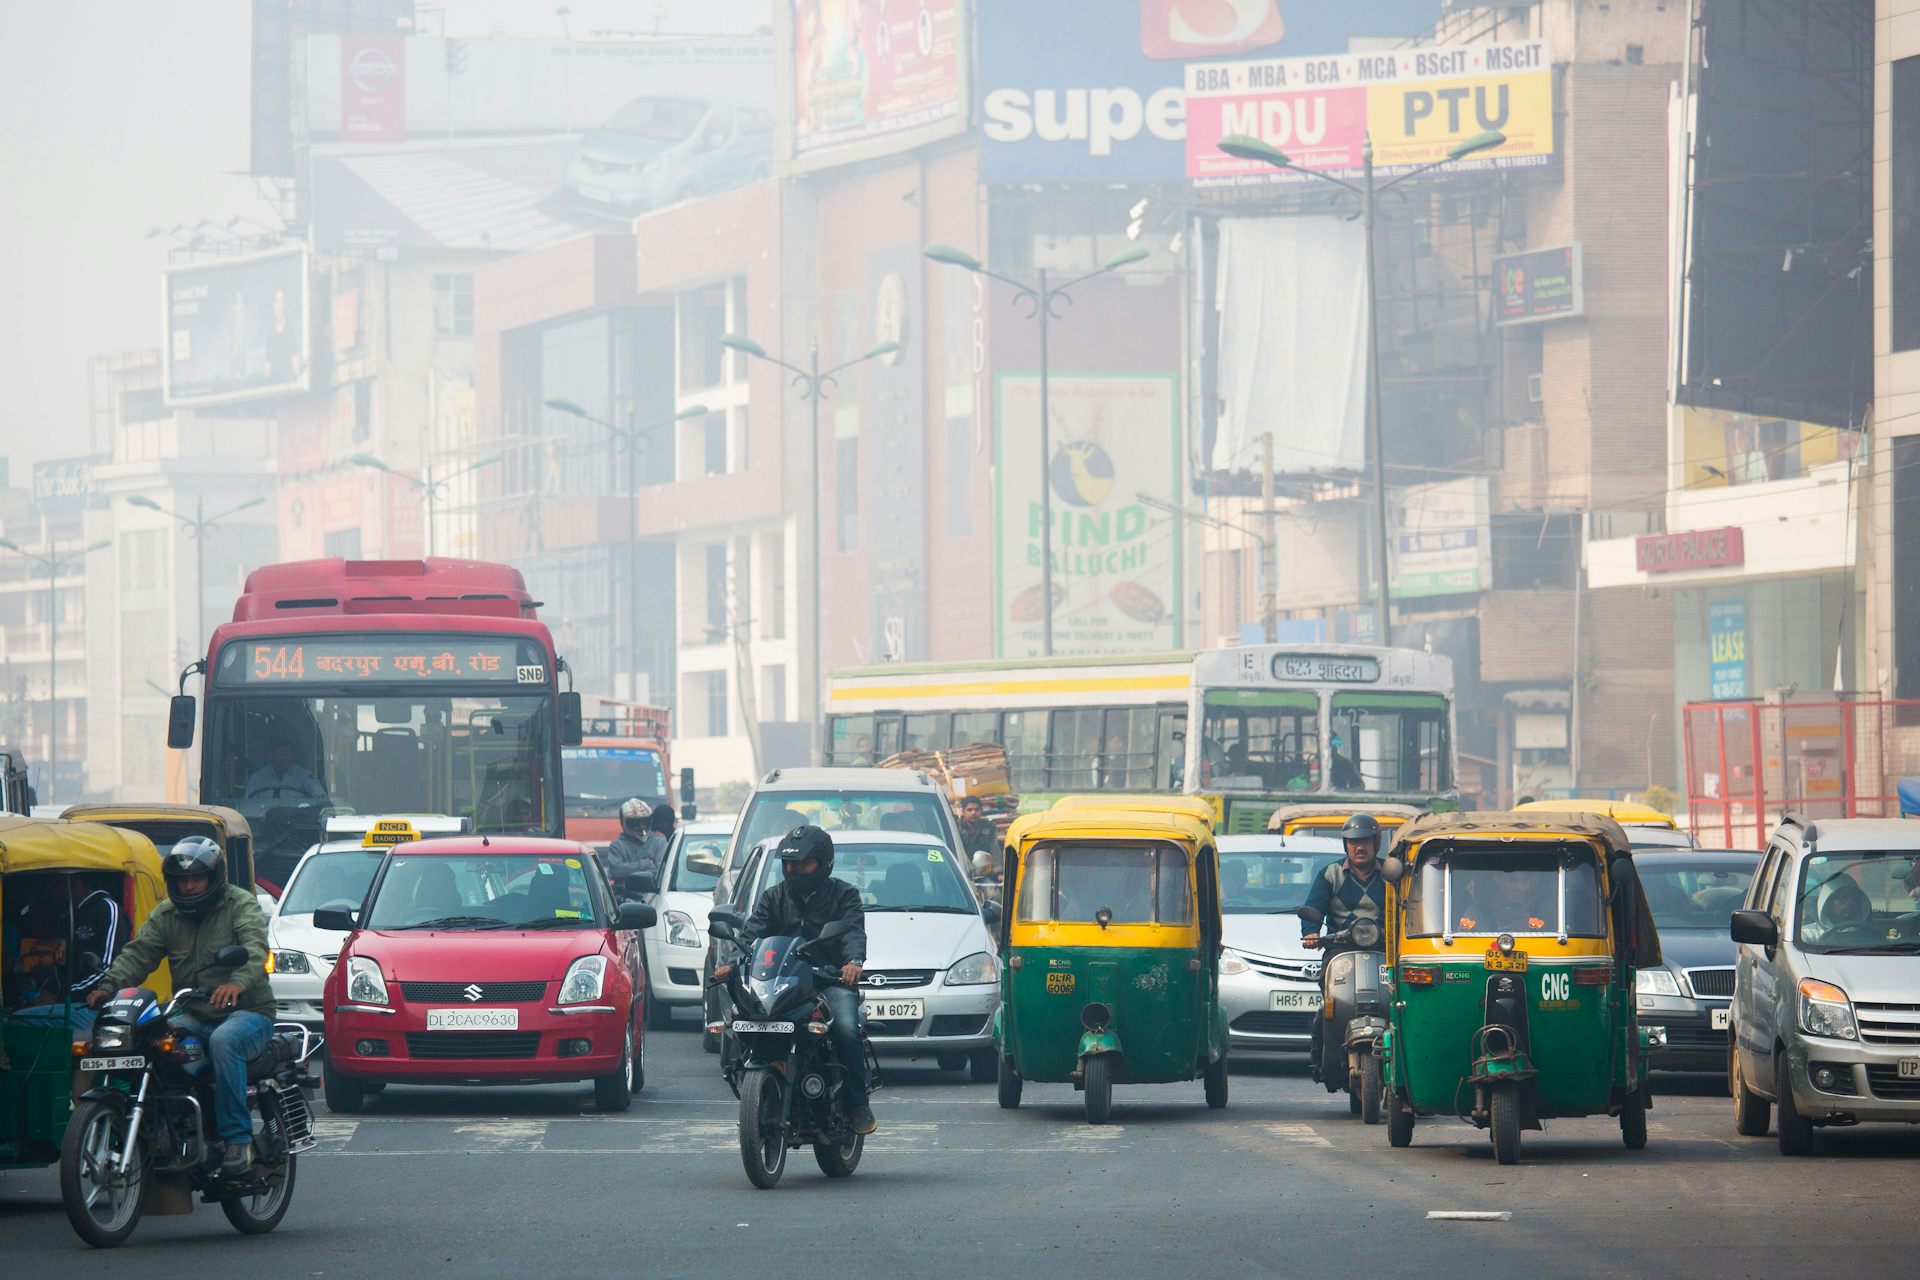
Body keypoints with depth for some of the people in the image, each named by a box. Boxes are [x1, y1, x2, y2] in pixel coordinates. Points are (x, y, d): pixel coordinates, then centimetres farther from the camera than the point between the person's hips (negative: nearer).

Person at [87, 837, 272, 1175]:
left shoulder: (241, 906, -3)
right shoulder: (166, 916, 14)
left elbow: (255, 947, -22)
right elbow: (139, 953, 1)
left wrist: (238, 982, -45)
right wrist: (109, 985, -20)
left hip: (246, 1011, -5)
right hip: (193, 1016, 5)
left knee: (224, 1041, -37)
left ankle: (238, 1138, -33)